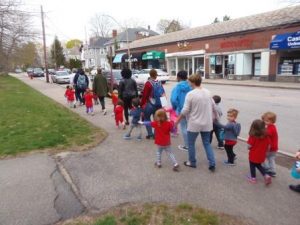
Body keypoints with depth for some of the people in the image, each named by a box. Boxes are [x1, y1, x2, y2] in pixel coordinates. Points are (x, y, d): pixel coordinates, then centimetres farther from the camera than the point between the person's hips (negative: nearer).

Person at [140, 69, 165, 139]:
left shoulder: (148, 83, -11)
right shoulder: (159, 83, 4)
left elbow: (144, 95, -11)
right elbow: (163, 94, 7)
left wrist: (142, 104, -2)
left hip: (150, 104, -5)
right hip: (158, 104, 5)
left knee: (147, 118, 11)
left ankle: (150, 134, 7)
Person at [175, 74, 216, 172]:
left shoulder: (190, 94, -16)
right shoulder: (207, 92, 2)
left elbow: (185, 111, -15)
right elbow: (213, 106, 11)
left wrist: (177, 121, -2)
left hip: (194, 124, -5)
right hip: (206, 123, 5)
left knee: (191, 143, 14)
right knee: (207, 143, 17)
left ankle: (192, 162, 27)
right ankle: (212, 164, 13)